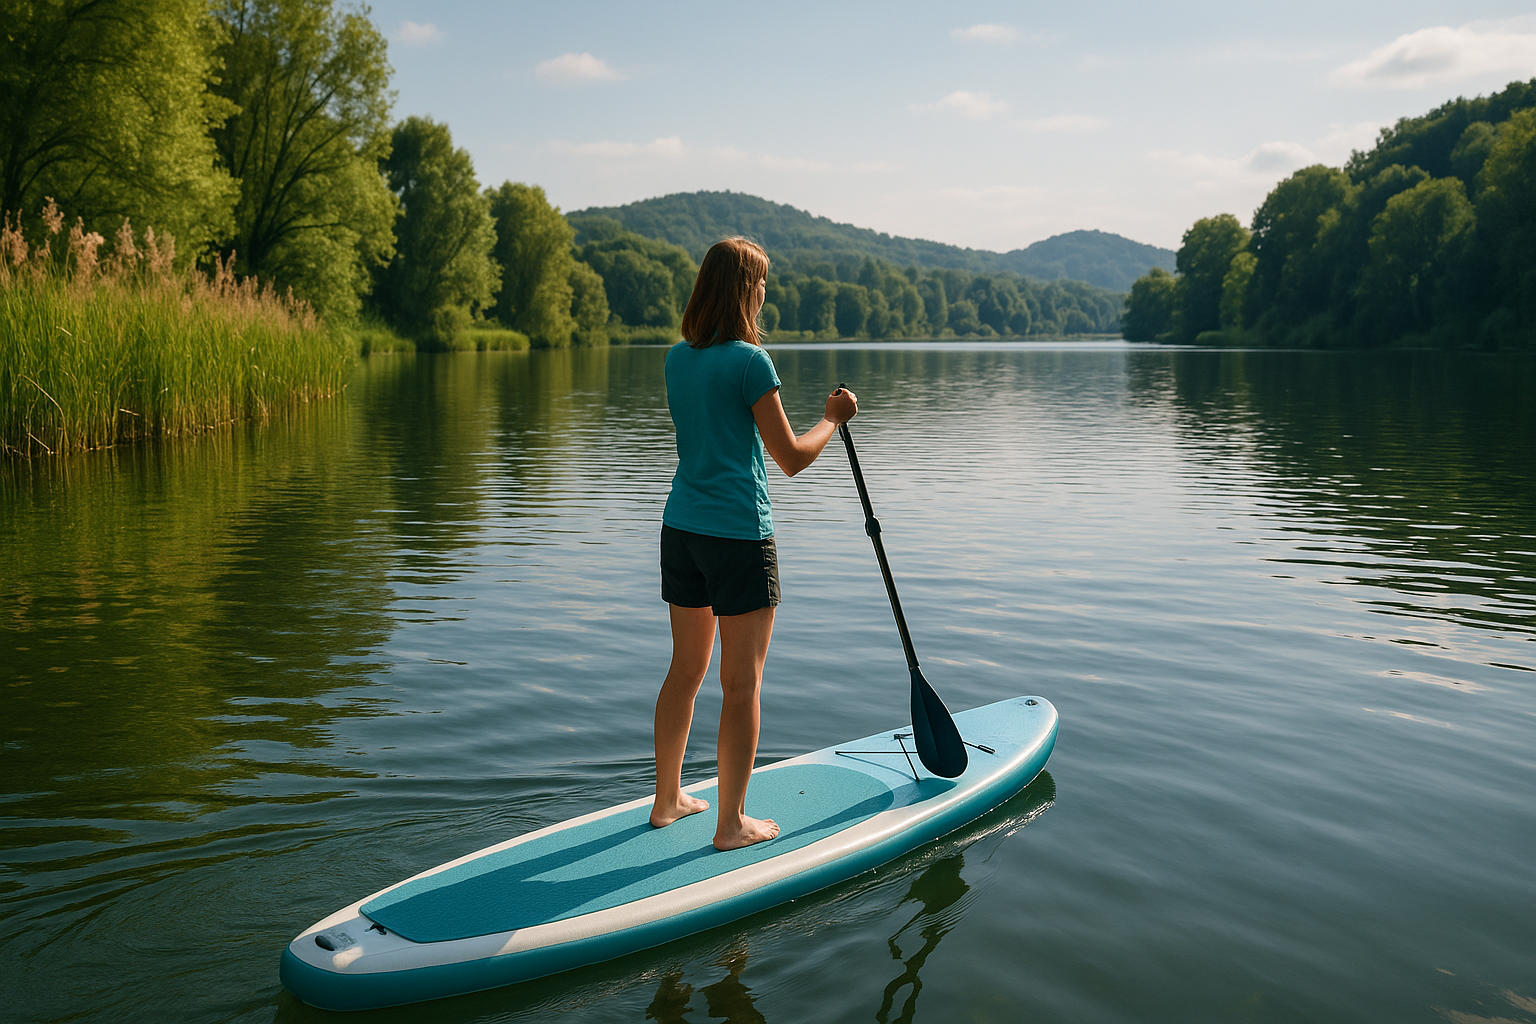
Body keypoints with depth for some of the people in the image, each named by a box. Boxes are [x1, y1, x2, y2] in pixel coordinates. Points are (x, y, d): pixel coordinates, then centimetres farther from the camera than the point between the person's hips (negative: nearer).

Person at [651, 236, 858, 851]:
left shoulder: (677, 358, 8)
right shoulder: (750, 361, -14)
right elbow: (791, 459, -10)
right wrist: (834, 417, 6)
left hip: (681, 529, 7)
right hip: (739, 535, -7)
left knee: (685, 671, 18)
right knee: (742, 685, 3)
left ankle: (667, 800, 29)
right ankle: (731, 824, 11)